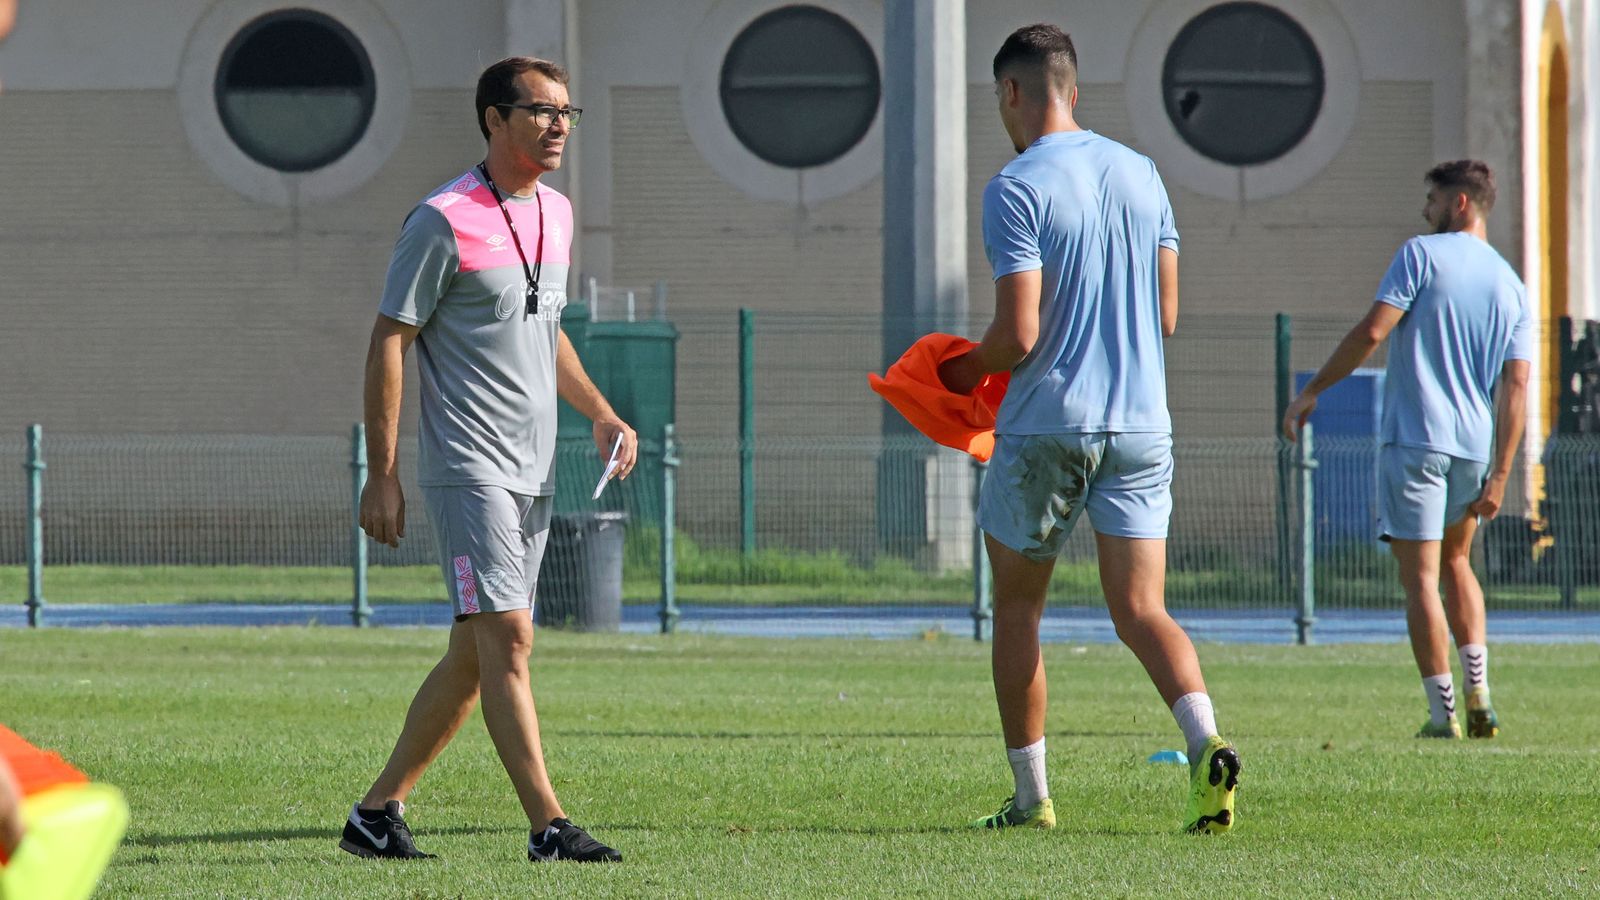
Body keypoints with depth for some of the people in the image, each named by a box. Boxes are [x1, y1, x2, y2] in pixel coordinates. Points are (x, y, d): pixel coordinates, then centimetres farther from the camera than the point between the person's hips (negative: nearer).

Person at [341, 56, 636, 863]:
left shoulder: (555, 214, 13)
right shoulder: (444, 221, -11)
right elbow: (388, 343, -9)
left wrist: (600, 413, 14)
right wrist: (381, 477, -12)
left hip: (534, 471, 8)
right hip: (468, 470, -8)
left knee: (473, 656, 9)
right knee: (507, 637, -16)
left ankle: (379, 810, 19)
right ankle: (548, 827, -21)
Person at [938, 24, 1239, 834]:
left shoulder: (1016, 189, -11)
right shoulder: (1140, 175, 9)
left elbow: (1018, 334, -16)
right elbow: (1166, 313, 12)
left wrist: (968, 371, 4)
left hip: (1046, 425, -5)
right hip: (1140, 424, 5)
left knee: (1017, 605, 12)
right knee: (1140, 609, 1)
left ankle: (1031, 796, 15)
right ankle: (1206, 744, -24)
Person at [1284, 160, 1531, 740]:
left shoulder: (1422, 254, -3)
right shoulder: (1512, 288, 11)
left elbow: (1372, 331, -13)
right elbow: (1515, 385, 5)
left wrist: (1311, 392, -4)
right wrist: (1499, 477, 4)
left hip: (1412, 437, -5)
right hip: (1474, 446, 5)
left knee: (1421, 578, -3)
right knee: (1456, 563, 23)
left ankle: (1443, 713, -6)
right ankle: (1478, 695, 10)